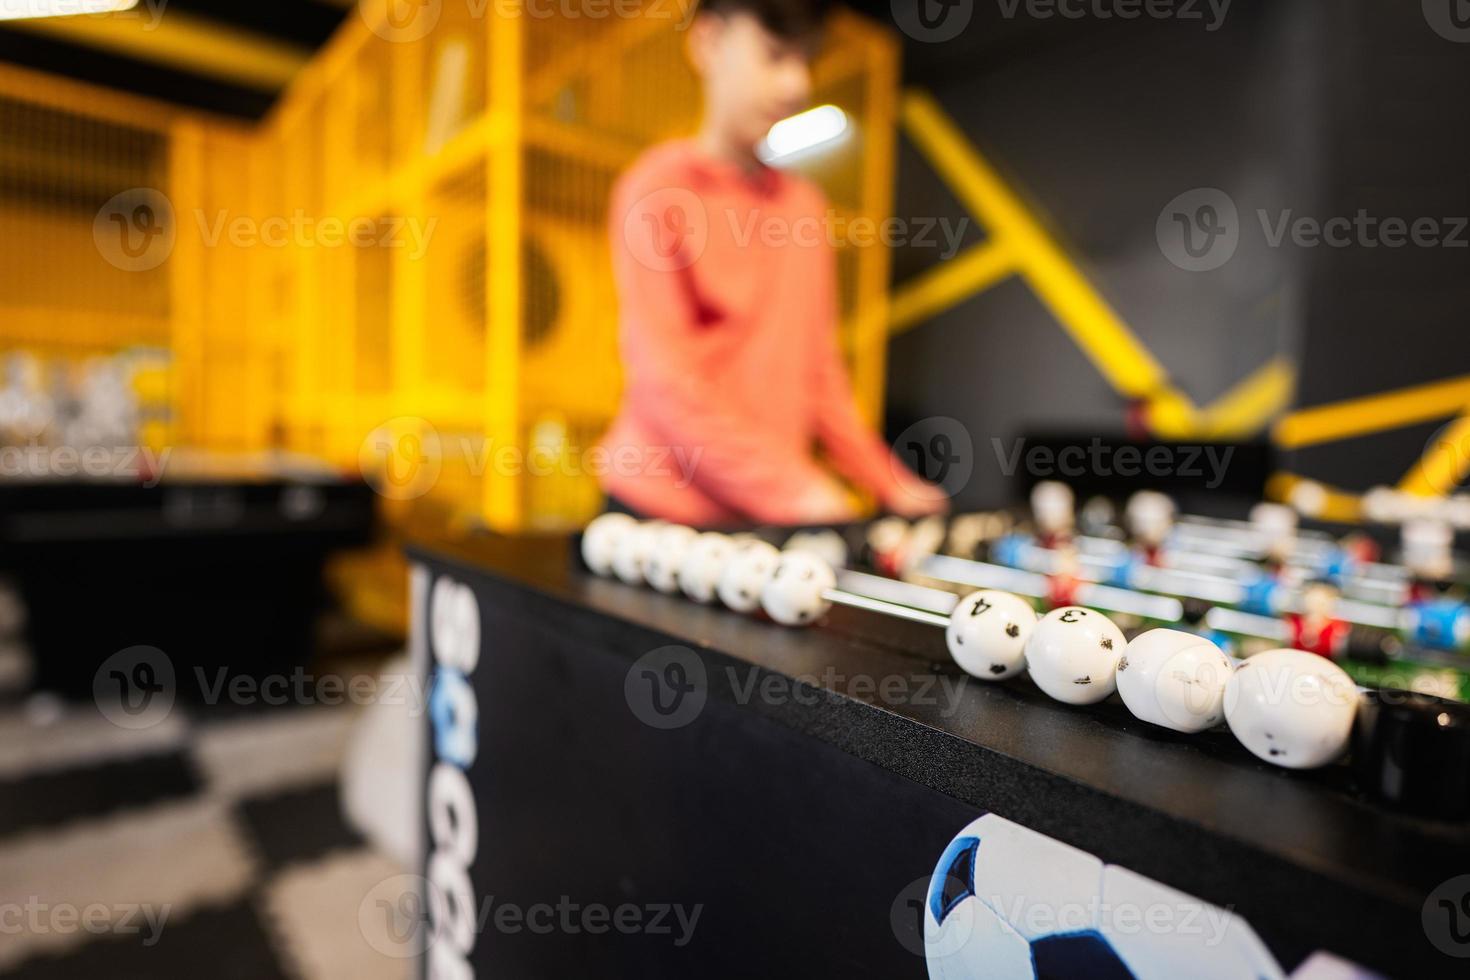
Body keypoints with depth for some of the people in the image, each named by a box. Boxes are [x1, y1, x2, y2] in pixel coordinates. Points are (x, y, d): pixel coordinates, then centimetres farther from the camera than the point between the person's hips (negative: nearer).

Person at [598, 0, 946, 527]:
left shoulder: (803, 201, 9)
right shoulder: (657, 187, -8)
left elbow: (817, 365, 12)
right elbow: (662, 377, -14)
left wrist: (888, 482, 5)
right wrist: (792, 486, -20)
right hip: (664, 512, -5)